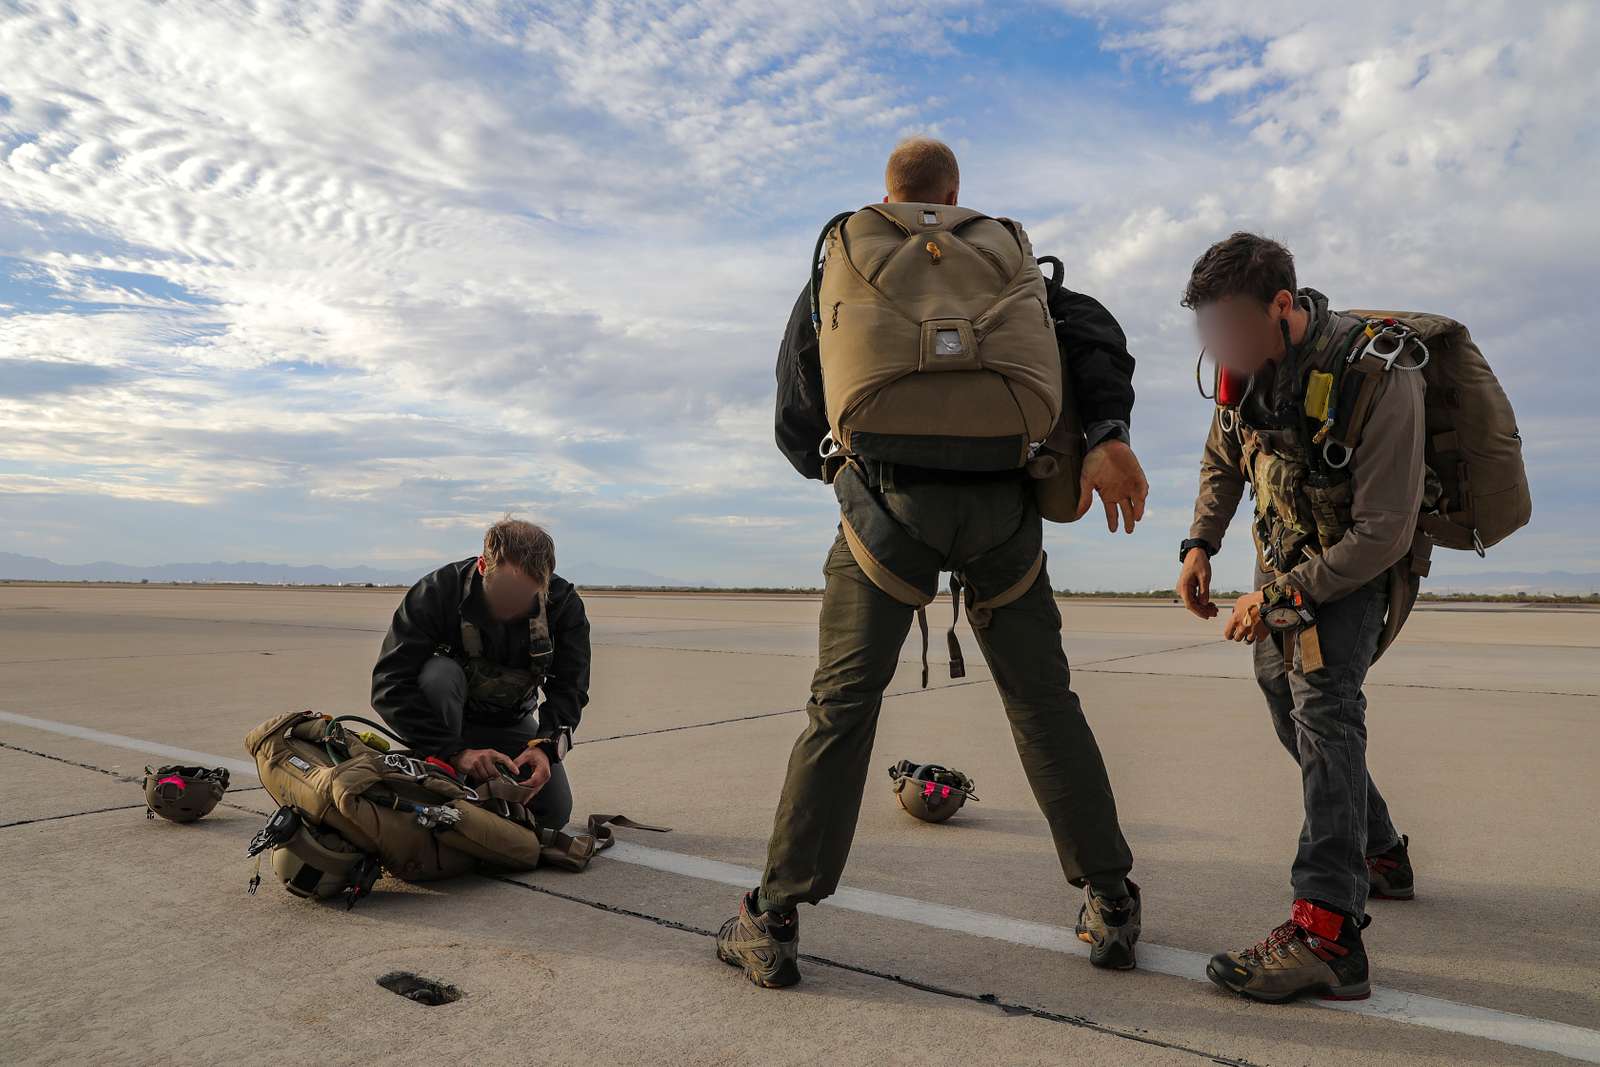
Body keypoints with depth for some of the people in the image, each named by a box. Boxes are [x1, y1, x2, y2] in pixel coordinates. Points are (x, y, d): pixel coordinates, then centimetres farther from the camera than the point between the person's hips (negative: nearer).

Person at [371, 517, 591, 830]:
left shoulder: (564, 603, -22)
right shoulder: (437, 592, -29)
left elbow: (569, 688, -18)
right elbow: (389, 686, -33)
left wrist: (546, 745, -38)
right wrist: (455, 751, -42)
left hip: (511, 722, 2)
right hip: (447, 716, -2)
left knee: (555, 813, -15)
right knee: (439, 673, -36)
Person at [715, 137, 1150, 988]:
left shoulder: (838, 267, 19)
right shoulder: (1006, 256, 22)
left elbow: (795, 423, 19)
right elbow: (1092, 329, 1)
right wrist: (1107, 434, -10)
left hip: (888, 501, -1)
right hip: (1002, 506, 2)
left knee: (842, 707, 4)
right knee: (1043, 702, 13)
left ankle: (773, 922, 7)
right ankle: (1110, 906, 21)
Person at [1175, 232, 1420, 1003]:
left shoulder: (1377, 377, -31)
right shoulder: (1246, 364, -10)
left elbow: (1384, 532, -29)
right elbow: (1222, 461, 9)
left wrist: (1281, 598, -26)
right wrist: (1199, 545, -3)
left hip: (1361, 558, -7)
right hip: (1285, 550, 8)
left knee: (1323, 700, -26)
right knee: (1284, 694, 15)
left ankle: (1327, 933, -30)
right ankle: (1379, 855, 38)